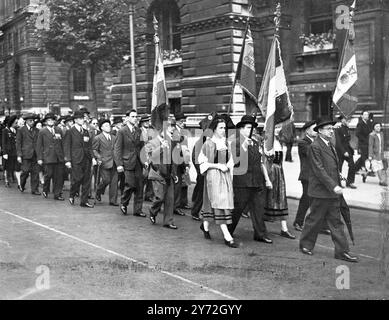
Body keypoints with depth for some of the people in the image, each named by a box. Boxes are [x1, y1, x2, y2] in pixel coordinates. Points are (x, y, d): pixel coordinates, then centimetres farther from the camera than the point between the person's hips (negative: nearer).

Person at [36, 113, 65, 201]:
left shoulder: (59, 130, 13)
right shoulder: (42, 132, 3)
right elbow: (39, 146, 3)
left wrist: (64, 155, 10)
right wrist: (39, 158, -3)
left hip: (59, 157, 3)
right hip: (48, 157, -3)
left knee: (59, 176, 1)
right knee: (48, 175, -2)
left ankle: (57, 194, 8)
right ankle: (45, 191, 23)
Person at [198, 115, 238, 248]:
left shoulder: (225, 142, 9)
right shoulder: (209, 143, -9)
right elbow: (202, 162, -9)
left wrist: (229, 165, 3)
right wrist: (218, 165, -15)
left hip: (225, 174, 6)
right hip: (213, 176, -6)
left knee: (212, 203, 14)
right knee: (219, 204, -10)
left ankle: (205, 226, 37)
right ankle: (227, 237, -12)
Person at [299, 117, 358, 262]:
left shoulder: (331, 145, 15)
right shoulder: (315, 146, -14)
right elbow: (319, 170, -20)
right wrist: (333, 186, -22)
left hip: (333, 192, 8)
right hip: (321, 191, -8)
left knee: (336, 222, 8)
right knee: (315, 219, 5)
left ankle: (342, 251, 10)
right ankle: (306, 245, 23)